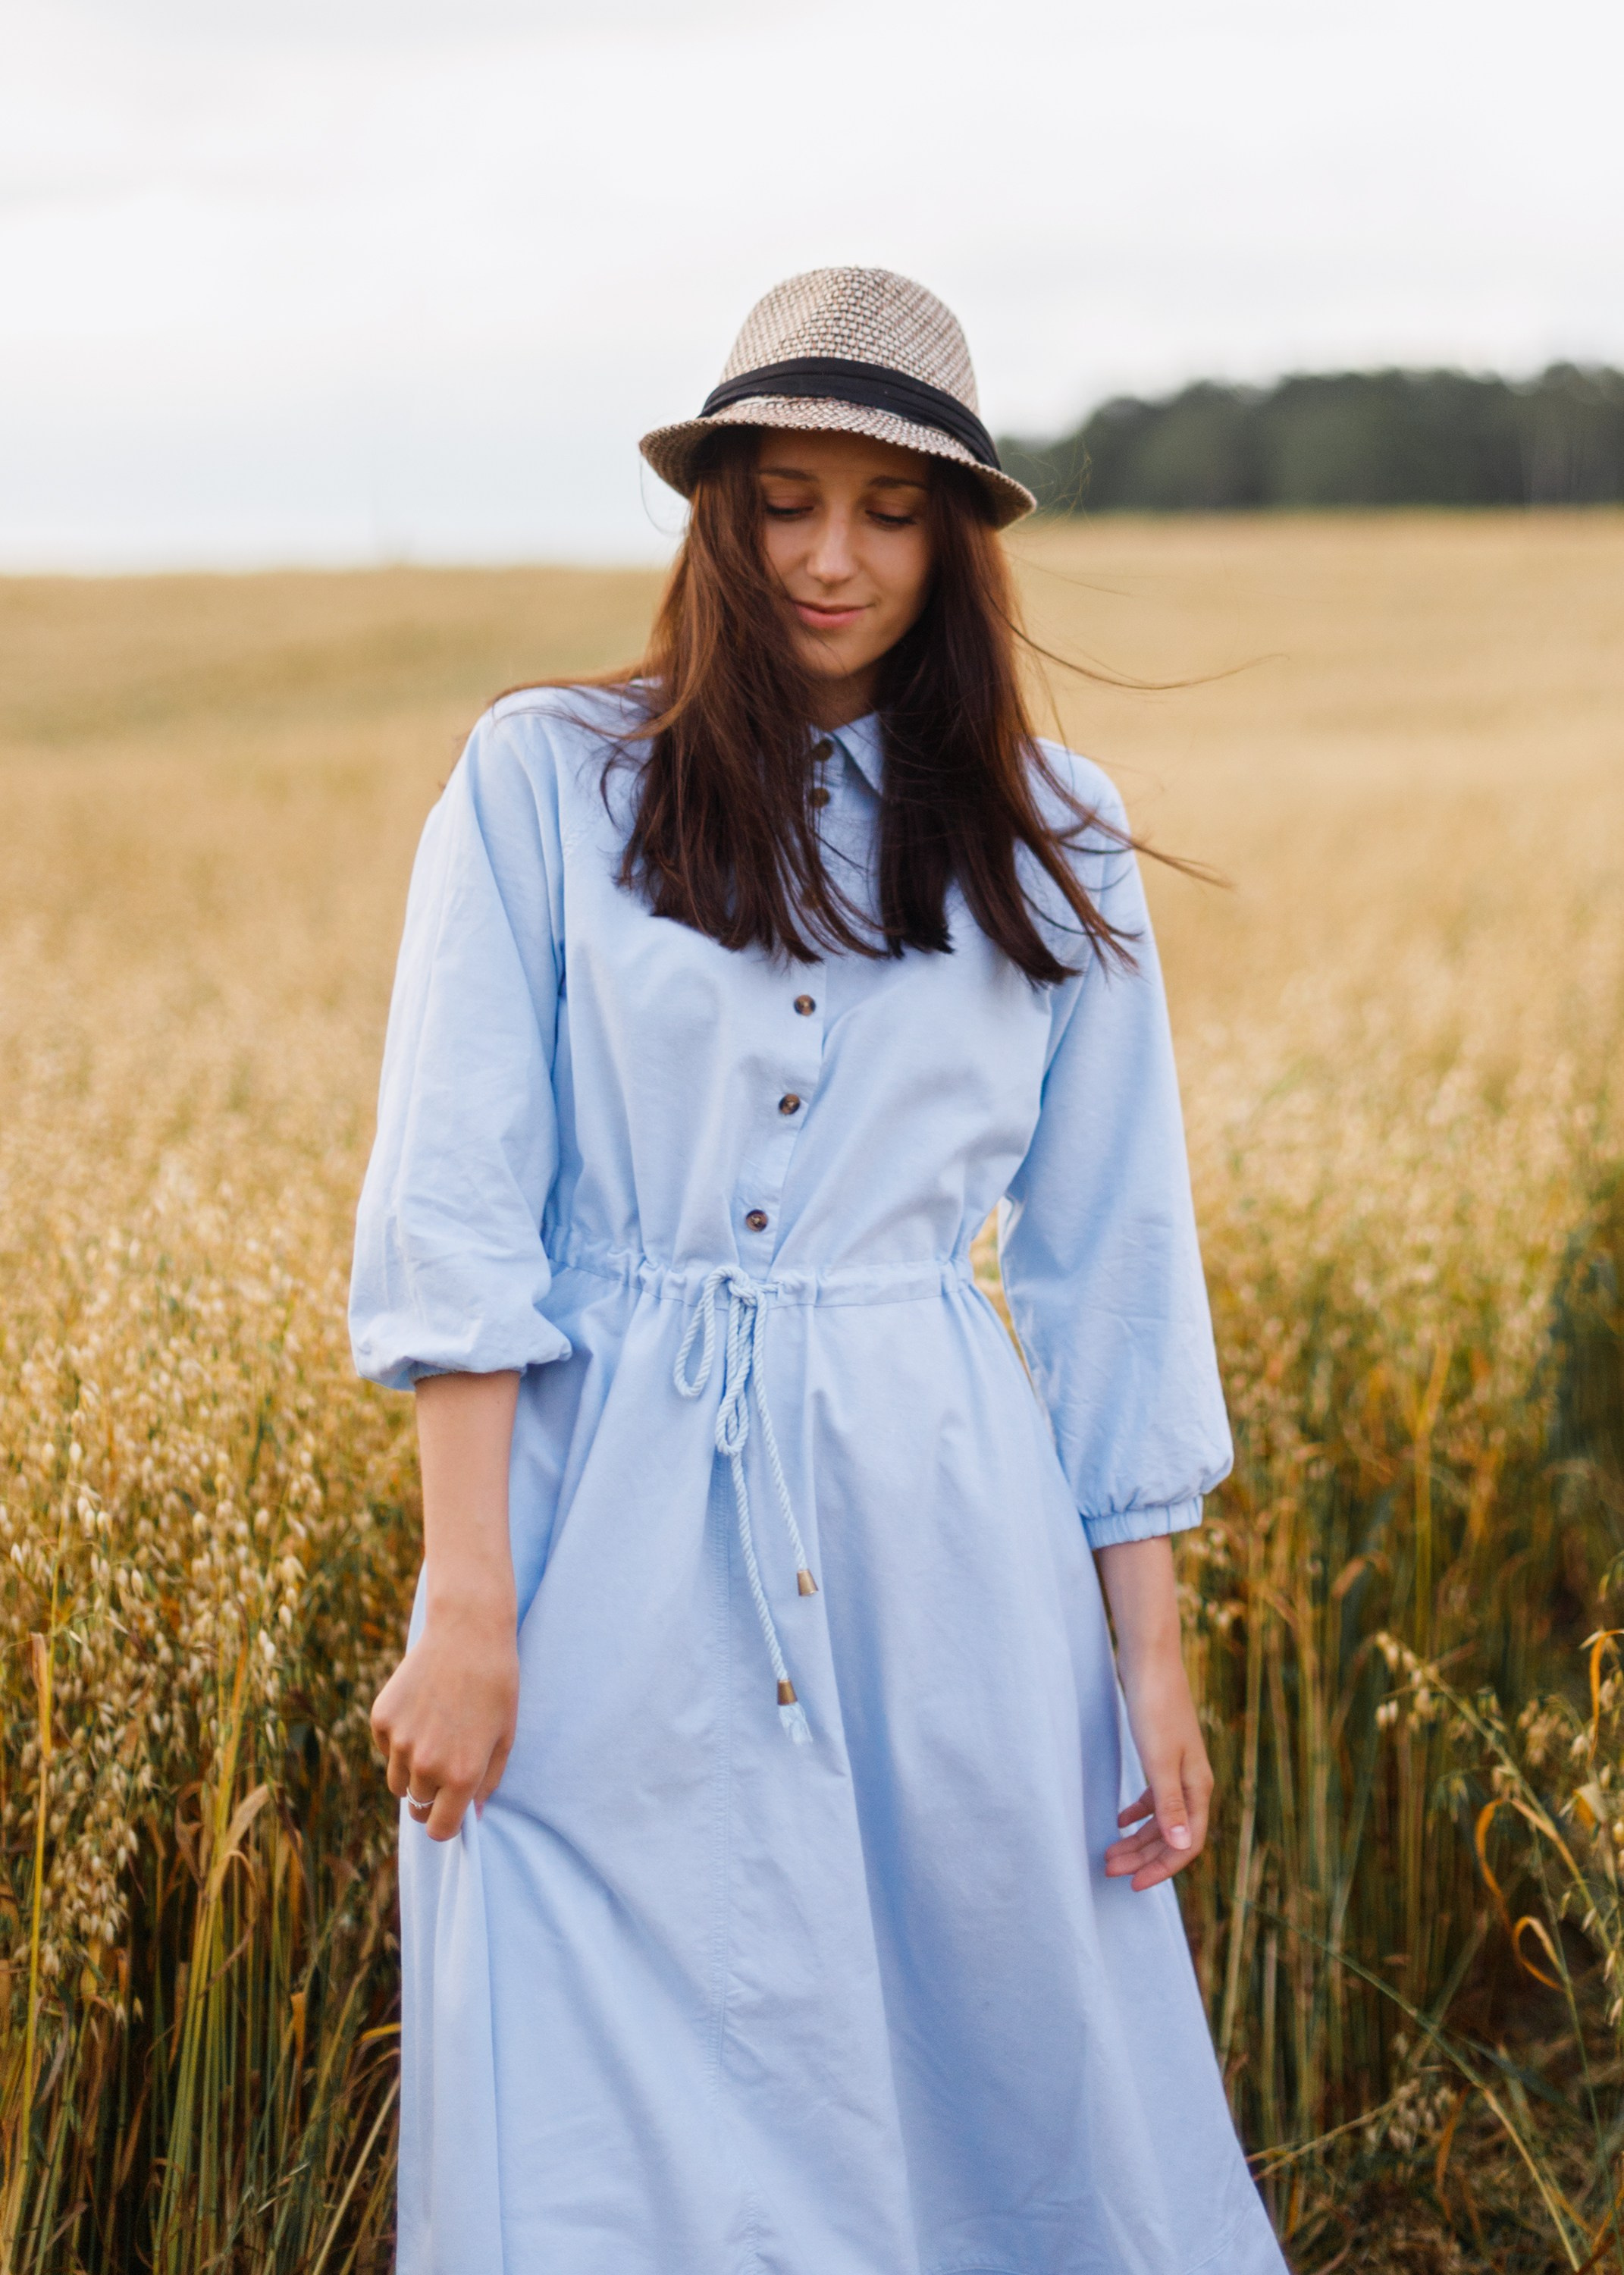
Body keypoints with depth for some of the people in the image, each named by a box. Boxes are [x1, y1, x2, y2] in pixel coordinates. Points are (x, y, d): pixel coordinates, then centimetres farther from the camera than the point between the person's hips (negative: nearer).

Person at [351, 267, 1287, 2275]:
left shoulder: (1048, 850, 9)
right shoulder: (545, 781, 2)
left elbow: (1110, 1269, 10)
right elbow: (451, 1215, -3)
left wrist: (1149, 1650, 6)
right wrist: (466, 1604, -10)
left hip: (942, 1531, 2)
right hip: (612, 1537, -1)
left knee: (1029, 2093, 6)